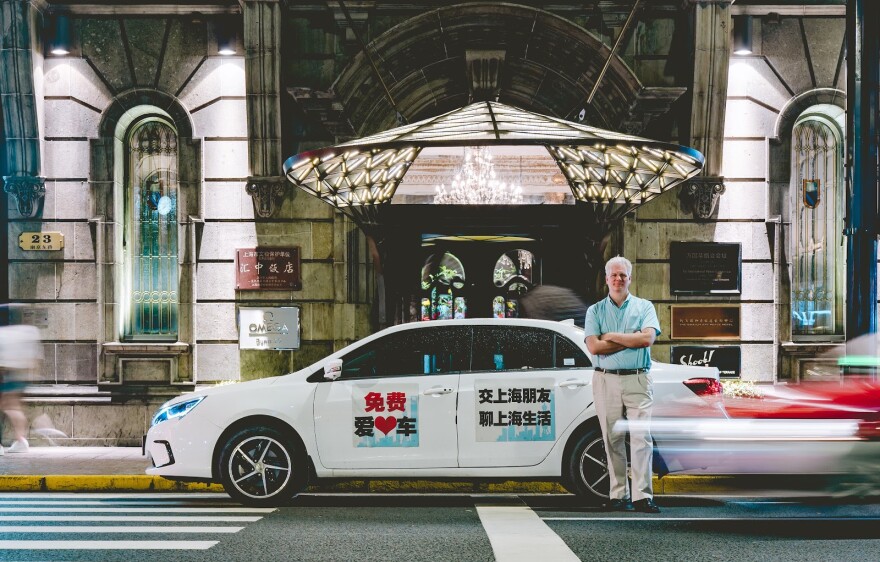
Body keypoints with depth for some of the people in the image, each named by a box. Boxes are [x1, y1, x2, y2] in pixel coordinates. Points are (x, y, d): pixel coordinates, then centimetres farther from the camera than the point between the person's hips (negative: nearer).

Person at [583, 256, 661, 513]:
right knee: (613, 439, 2)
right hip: (606, 380, 1)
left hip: (638, 379, -1)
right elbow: (594, 346, -5)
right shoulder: (595, 311, 10)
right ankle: (618, 495, 8)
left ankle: (642, 496, -11)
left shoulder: (644, 307, 9)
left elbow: (647, 338, -9)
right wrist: (631, 340, -7)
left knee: (641, 437, -9)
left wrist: (612, 336, -6)